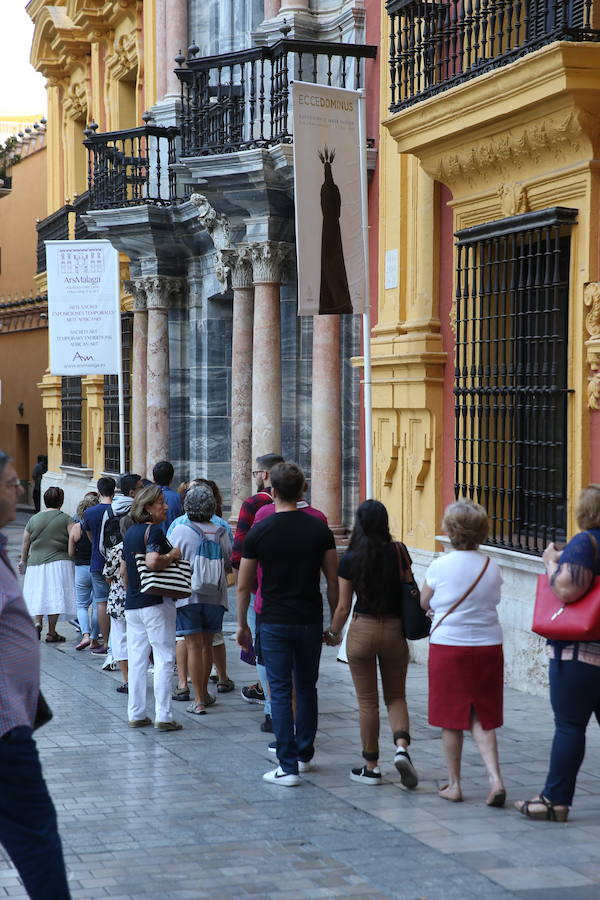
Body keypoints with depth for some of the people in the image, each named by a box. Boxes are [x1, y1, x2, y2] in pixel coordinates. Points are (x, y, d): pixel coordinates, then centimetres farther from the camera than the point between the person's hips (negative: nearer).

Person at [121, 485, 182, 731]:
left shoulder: (130, 532, 14)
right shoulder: (153, 531, -12)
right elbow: (152, 561, -28)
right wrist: (172, 555, -11)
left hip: (132, 603, 8)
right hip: (156, 602, -8)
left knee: (136, 659, 10)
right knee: (164, 658, -4)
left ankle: (136, 714, 13)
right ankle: (163, 716, -6)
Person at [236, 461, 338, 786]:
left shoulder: (259, 532, -7)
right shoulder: (319, 530, -2)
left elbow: (243, 586, -2)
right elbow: (333, 581, 2)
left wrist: (242, 625, 10)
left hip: (274, 622, -2)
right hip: (310, 621, 3)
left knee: (280, 692, 1)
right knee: (307, 687, 18)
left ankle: (288, 766, -3)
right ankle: (305, 755, 28)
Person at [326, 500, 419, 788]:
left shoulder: (350, 559, -8)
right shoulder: (398, 553, -5)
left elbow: (344, 606, -4)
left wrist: (333, 633, 11)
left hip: (362, 629, -1)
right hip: (394, 630, 1)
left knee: (368, 701, 8)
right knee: (396, 696, 14)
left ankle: (371, 766, 13)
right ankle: (401, 746, -10)